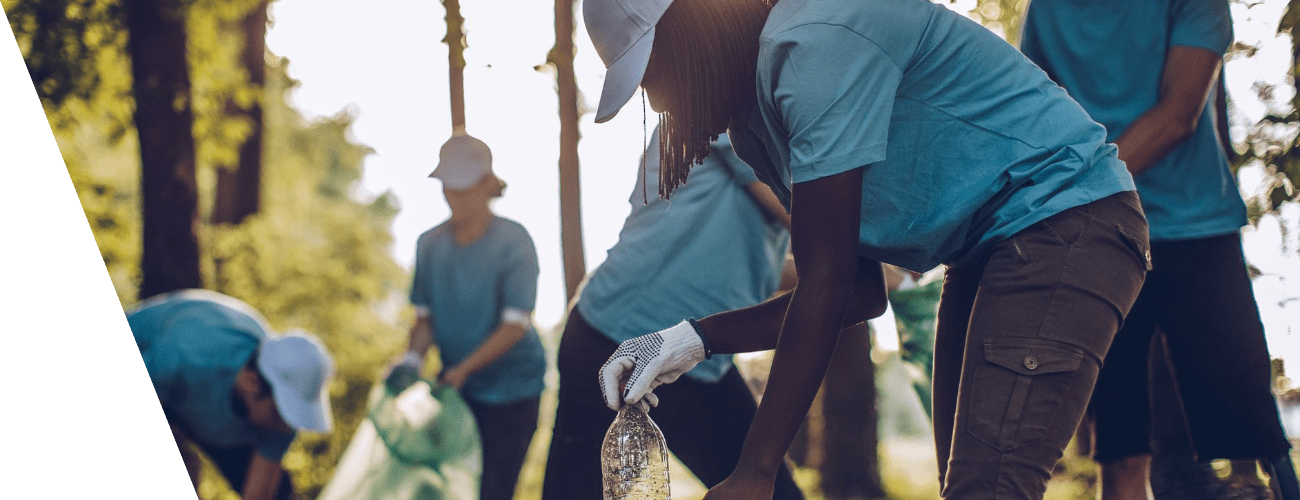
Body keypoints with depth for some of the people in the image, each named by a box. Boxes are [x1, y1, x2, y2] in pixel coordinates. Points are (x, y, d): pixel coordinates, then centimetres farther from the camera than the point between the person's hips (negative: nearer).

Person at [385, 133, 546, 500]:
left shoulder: (513, 242, -14)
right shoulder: (431, 244, 1)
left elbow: (515, 325, -18)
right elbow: (425, 317, 3)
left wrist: (463, 368, -23)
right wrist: (412, 359, -17)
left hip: (511, 390, -5)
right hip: (458, 387, 5)